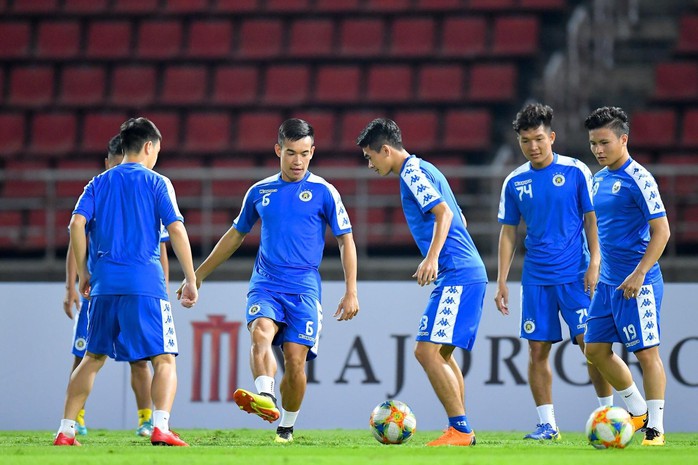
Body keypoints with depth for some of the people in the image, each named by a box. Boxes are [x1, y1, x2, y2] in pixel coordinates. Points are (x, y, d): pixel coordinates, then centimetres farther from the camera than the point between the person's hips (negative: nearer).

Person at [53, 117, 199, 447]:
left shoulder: (99, 184, 13)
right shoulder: (156, 183, 4)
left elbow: (77, 224, 1)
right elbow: (175, 230, -5)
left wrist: (83, 273, 9)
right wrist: (191, 280, -1)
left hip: (104, 283, 4)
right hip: (146, 284, -4)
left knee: (93, 358, 17)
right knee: (164, 360, -1)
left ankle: (65, 431, 13)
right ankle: (160, 428, -22)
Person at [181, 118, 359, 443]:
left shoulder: (323, 192, 2)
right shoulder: (260, 192, 11)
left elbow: (346, 241, 5)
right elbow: (236, 234, 24)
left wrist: (351, 291, -3)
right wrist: (200, 274, 27)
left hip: (303, 288, -2)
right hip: (265, 284, 2)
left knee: (295, 359, -9)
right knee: (260, 332, -29)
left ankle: (286, 426, 11)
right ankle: (265, 398, -49)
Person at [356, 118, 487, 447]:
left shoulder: (412, 172, -8)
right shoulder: (420, 170, 21)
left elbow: (444, 213, -20)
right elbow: (456, 218, 28)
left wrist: (432, 257, -29)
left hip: (457, 275, -11)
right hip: (470, 273, 11)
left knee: (427, 351, -14)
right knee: (441, 353, 15)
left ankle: (460, 429, -15)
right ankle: (460, 430, 15)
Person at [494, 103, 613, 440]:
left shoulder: (576, 171, -3)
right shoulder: (515, 182, 6)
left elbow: (592, 219, 1)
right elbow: (508, 233, 12)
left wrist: (594, 264, -8)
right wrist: (502, 281, 8)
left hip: (575, 275, -3)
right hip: (536, 278, 3)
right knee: (538, 350, 1)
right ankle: (546, 425, 7)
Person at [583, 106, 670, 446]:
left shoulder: (638, 179, -13)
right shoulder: (599, 179, 12)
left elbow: (661, 231, -16)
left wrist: (639, 273, -21)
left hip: (637, 282, -9)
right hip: (608, 281, 9)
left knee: (647, 352, -5)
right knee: (595, 349, 10)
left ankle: (655, 429, 1)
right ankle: (638, 411, 23)